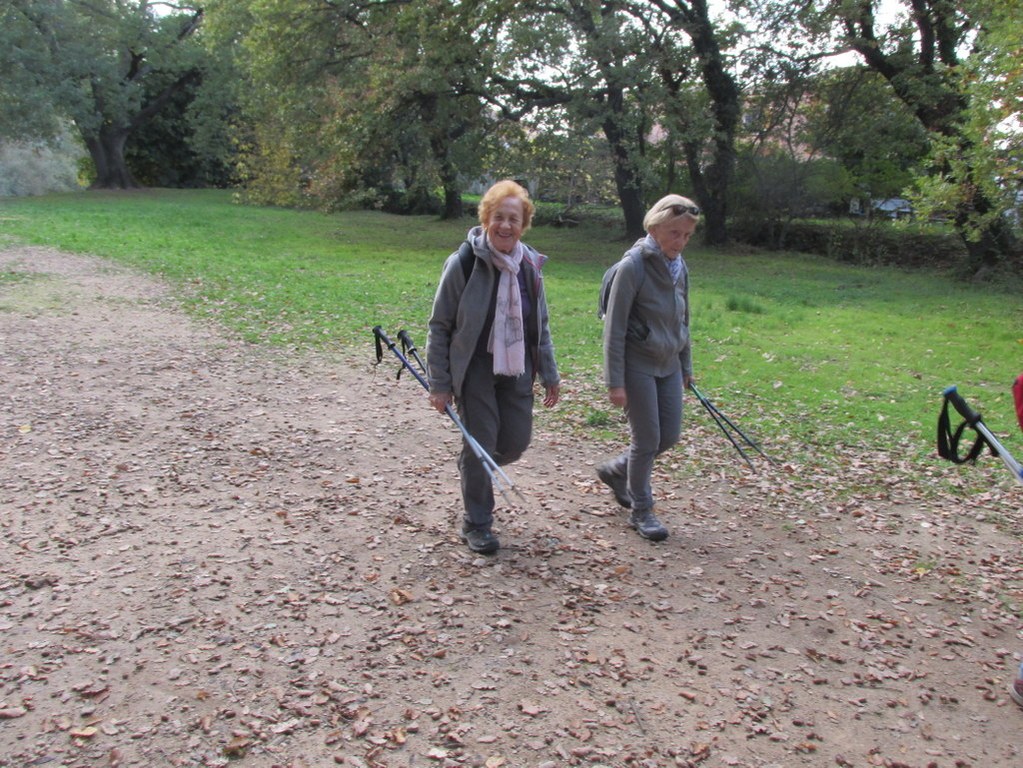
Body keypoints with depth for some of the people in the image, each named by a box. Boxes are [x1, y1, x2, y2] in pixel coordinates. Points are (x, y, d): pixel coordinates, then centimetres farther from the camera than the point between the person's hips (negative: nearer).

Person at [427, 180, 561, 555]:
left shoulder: (530, 264, 2)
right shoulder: (464, 262, -13)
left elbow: (541, 326, 13)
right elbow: (439, 326, -8)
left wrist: (549, 374, 11)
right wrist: (439, 383, -9)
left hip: (516, 369, 5)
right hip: (474, 369, -5)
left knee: (516, 442, 8)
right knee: (480, 444, 0)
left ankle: (474, 469, 41)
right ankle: (476, 523, 20)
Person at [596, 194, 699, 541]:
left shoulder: (679, 268, 6)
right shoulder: (633, 266, -16)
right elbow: (614, 328, -16)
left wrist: (686, 366, 20)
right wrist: (614, 382, -17)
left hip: (669, 366, 7)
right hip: (638, 366, -7)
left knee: (669, 436, 10)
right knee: (647, 440, -1)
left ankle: (614, 470, 35)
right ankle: (641, 510, 19)